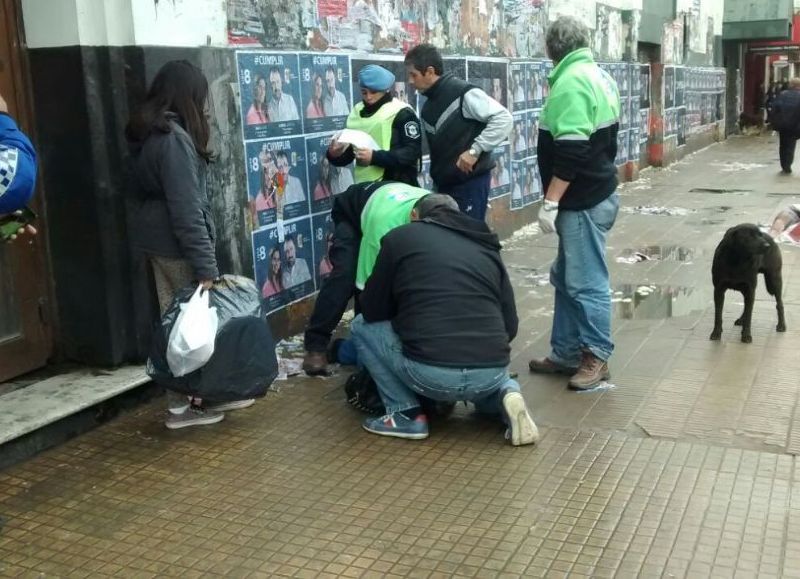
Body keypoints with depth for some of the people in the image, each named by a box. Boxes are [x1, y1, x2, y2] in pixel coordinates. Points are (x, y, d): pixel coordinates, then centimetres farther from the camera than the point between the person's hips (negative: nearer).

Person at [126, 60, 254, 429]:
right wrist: (206, 266, -23)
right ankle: (203, 397, 15)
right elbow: (186, 208, -23)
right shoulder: (175, 138, -19)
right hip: (176, 244, -9)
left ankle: (181, 403, 17)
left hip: (154, 241, 9)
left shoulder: (145, 132, 11)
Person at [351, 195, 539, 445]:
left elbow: (372, 311, 13)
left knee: (362, 326, 21)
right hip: (491, 374, 5)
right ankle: (504, 395, 8)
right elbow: (510, 325, 16)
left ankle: (406, 414, 13)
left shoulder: (401, 237, 9)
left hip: (429, 373, -4)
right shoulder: (486, 247, 19)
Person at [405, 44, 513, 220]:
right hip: (443, 184, 8)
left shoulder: (463, 93, -14)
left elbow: (503, 119, -19)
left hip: (470, 181, -8)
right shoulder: (429, 105, 12)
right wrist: (436, 177, 9)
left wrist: (475, 150, -22)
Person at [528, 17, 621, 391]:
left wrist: (550, 201, -21)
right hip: (596, 192, 10)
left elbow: (570, 152, -24)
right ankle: (566, 353, 21)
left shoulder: (571, 82, -17)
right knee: (567, 278, 14)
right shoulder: (598, 76, 14)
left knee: (586, 282, -3)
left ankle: (597, 357, 6)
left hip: (583, 201, -10)